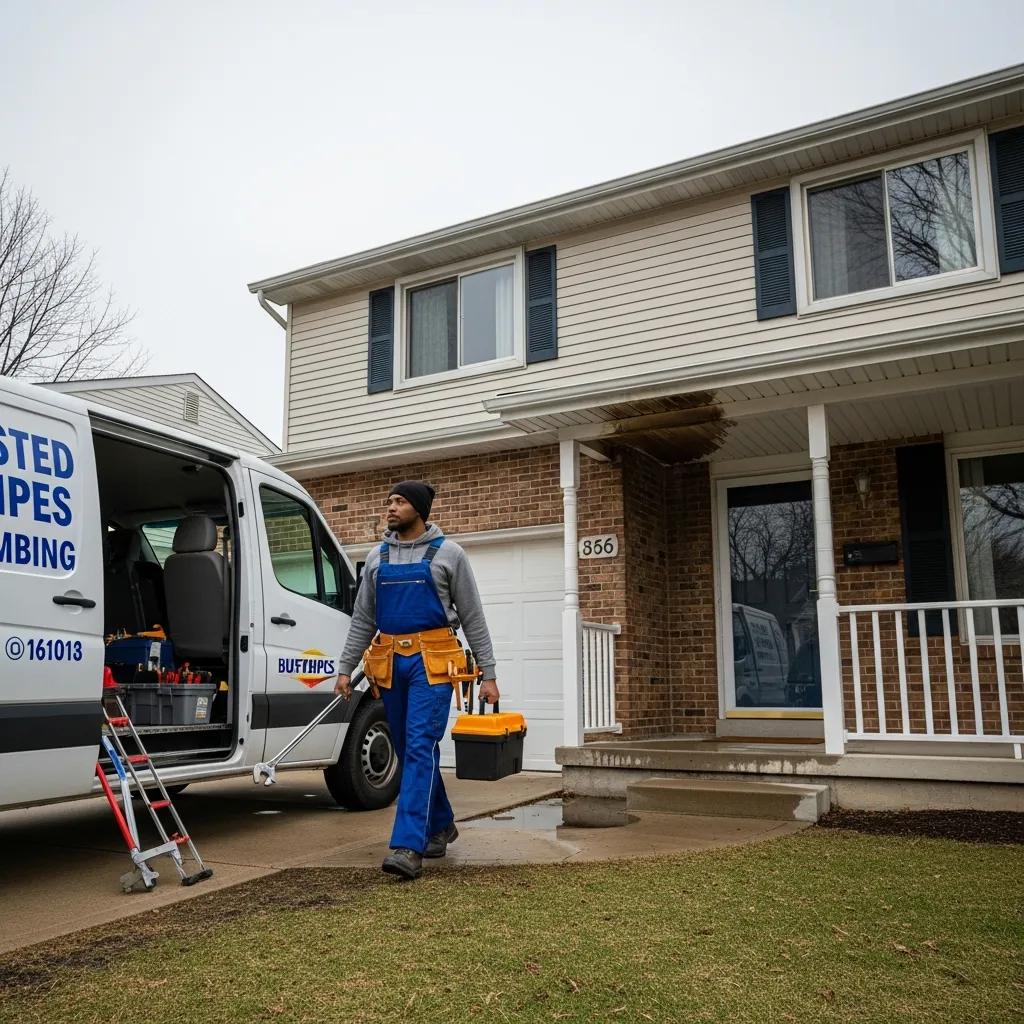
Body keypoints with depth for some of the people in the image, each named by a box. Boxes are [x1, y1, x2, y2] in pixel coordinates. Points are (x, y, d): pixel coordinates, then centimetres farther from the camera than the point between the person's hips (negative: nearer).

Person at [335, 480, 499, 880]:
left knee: (420, 748, -13)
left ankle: (408, 846, -15)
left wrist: (488, 674, -4)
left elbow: (473, 618, 0)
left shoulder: (448, 554, 0)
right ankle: (441, 825, 30)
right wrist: (345, 668, 10)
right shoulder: (377, 558, 13)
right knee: (408, 750, 12)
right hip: (389, 663, 5)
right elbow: (362, 620, 16)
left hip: (432, 662, -5)